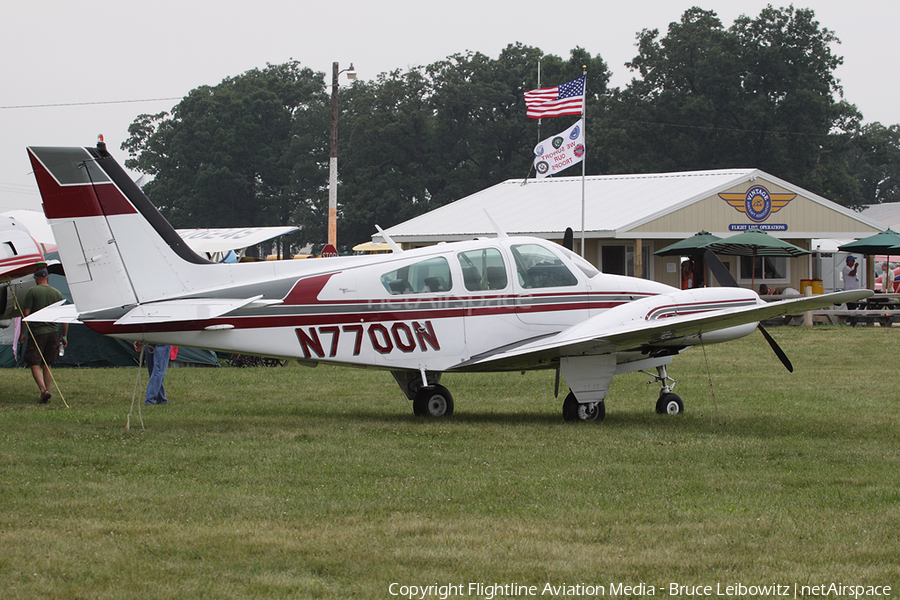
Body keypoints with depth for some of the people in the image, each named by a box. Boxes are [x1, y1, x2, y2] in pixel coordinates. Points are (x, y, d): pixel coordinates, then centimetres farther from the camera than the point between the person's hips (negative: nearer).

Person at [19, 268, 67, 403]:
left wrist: (22, 333, 0)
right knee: (47, 365, 14)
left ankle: (43, 390, -20)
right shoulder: (57, 293, 8)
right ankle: (47, 391, 12)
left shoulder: (32, 292, -4)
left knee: (34, 364, -2)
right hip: (53, 332, 4)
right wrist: (64, 336, 14)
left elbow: (26, 313, -8)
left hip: (37, 332, -4)